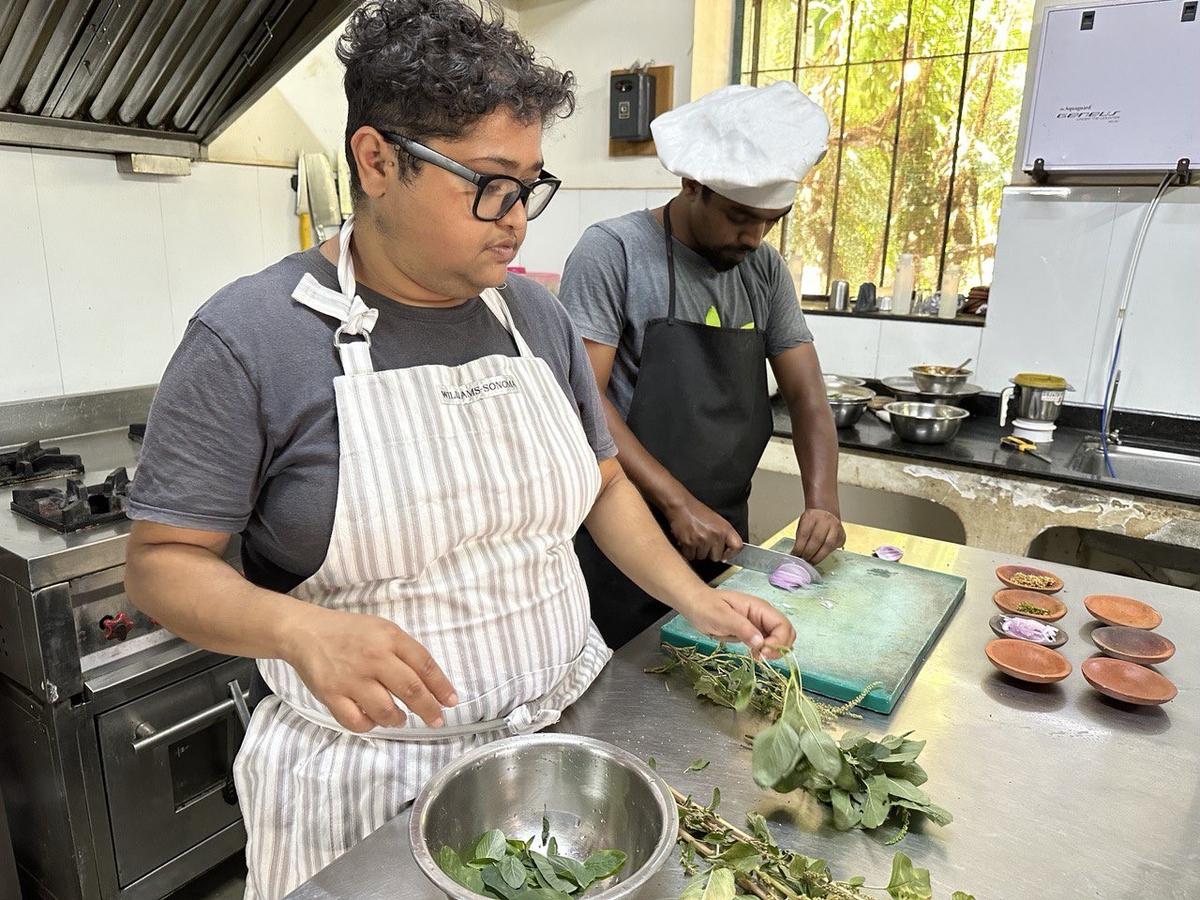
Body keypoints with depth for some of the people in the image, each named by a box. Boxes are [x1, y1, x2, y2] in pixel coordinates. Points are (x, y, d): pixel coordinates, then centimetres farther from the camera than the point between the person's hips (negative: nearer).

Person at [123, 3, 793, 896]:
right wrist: (302, 630, -30)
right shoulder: (249, 336, -15)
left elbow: (601, 482, 8)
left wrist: (695, 598, -3)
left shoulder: (538, 315, 0)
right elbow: (164, 559, -11)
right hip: (364, 777, -4)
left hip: (567, 725, 5)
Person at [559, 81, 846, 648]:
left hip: (724, 536, 6)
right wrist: (678, 502, -20)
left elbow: (805, 393, 7)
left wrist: (822, 501, -9)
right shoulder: (613, 250, -11)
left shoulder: (765, 269, 7)